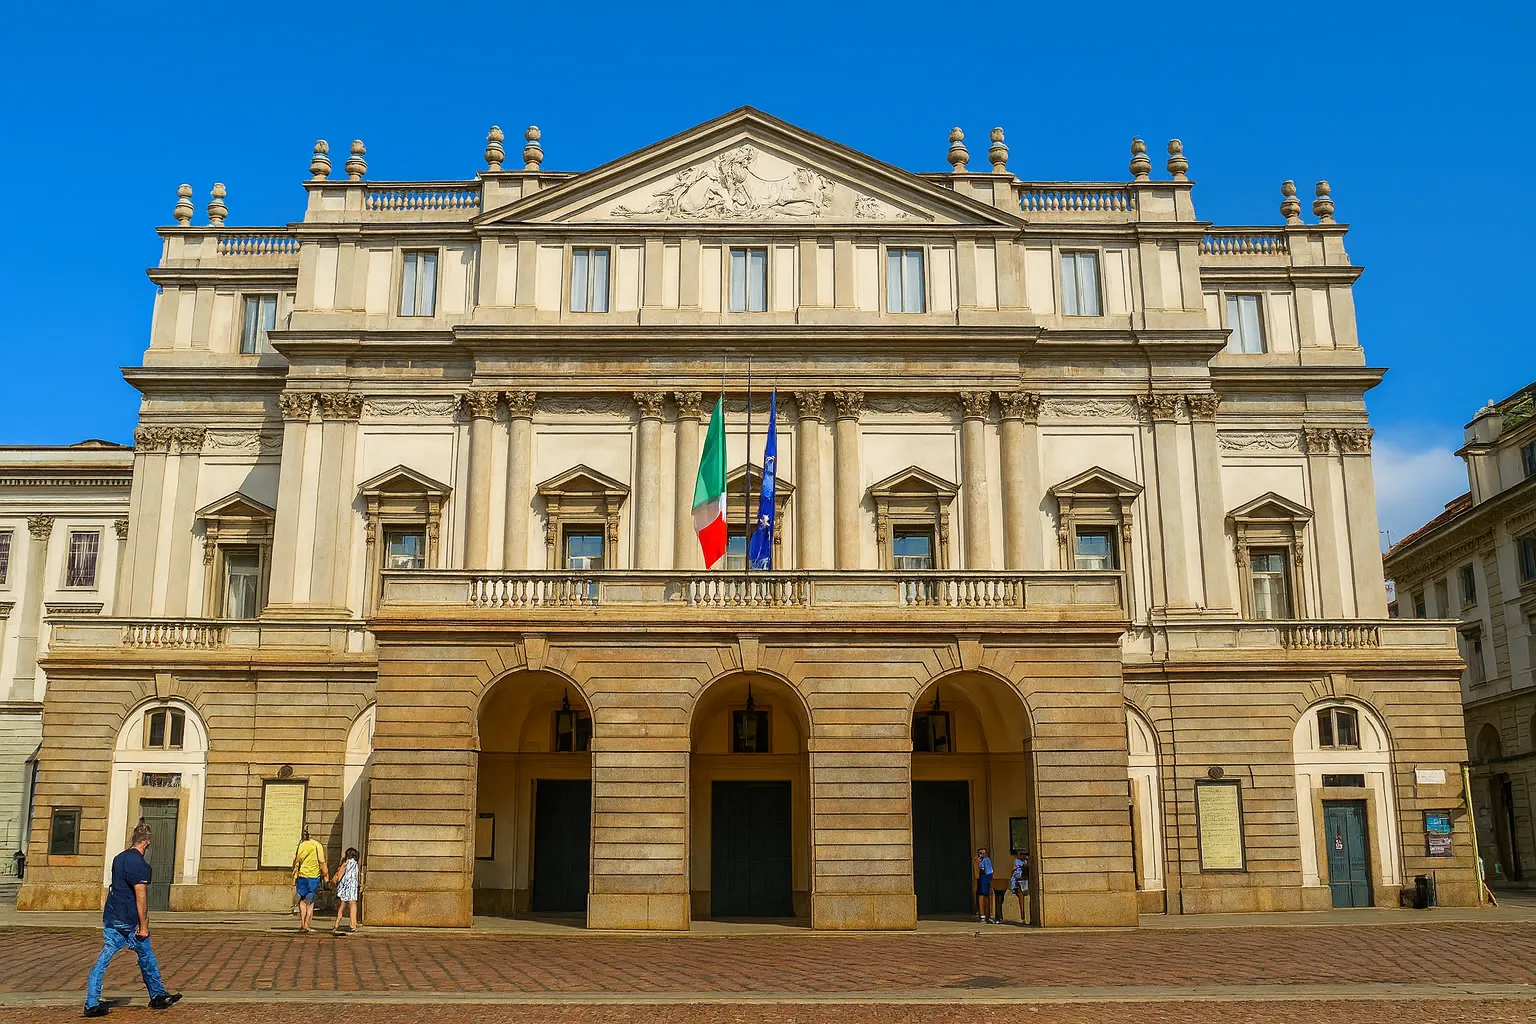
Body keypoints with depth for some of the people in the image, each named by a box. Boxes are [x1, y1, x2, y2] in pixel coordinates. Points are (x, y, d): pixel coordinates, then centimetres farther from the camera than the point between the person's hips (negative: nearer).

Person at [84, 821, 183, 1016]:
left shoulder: (118, 858, 10)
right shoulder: (140, 864, -17)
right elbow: (140, 896, -19)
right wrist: (143, 925, -16)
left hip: (110, 918, 7)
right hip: (129, 921, -7)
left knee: (103, 960, 5)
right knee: (146, 958, 8)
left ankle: (92, 1004, 0)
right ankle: (158, 996, 20)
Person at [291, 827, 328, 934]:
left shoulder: (300, 846, 1)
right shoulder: (318, 846, -2)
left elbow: (296, 864, 1)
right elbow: (322, 862, -5)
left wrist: (294, 881, 5)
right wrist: (325, 876, 1)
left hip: (302, 876, 1)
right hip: (314, 877, 0)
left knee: (302, 901, 11)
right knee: (310, 903, 10)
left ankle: (302, 925, 3)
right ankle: (306, 925, 5)